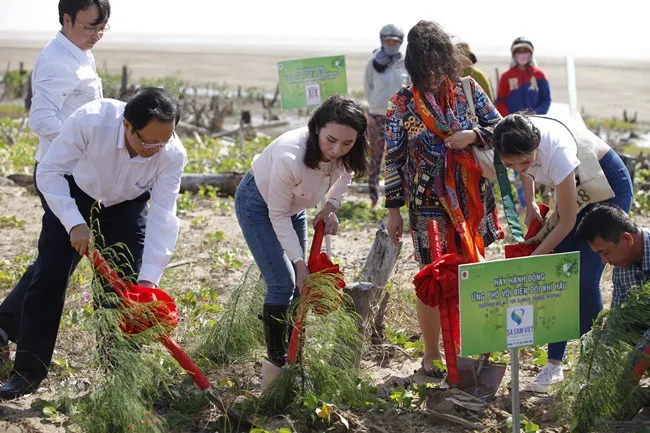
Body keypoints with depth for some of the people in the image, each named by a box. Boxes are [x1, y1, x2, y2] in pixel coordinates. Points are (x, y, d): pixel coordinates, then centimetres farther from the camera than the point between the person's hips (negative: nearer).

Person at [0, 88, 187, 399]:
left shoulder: (173, 155, -31)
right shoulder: (90, 121, -38)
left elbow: (163, 217, -32)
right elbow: (49, 171, -28)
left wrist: (149, 279, -40)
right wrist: (74, 223, -38)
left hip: (127, 207, 1)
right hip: (74, 198, -1)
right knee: (49, 280, -3)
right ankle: (28, 373, 5)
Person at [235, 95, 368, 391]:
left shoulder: (348, 154, -24)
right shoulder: (290, 157, -42)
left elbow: (346, 173, 4)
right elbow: (278, 216, -28)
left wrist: (331, 206, -10)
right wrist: (300, 263, -27)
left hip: (294, 205, 7)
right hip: (258, 203, -7)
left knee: (299, 285, 9)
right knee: (282, 283, -14)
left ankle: (294, 357, 21)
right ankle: (275, 363, -4)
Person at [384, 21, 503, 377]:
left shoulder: (468, 90, 1)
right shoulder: (403, 103, -4)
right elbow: (393, 159, -2)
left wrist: (473, 135, -14)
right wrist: (394, 210, -3)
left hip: (471, 202, 3)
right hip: (429, 204, -2)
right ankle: (431, 357, 17)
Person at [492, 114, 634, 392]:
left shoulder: (557, 152, -39)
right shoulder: (514, 143, -21)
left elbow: (567, 223, -27)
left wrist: (533, 258, -20)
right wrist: (530, 205, 8)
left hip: (608, 186, -7)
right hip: (577, 186, 7)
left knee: (584, 278, -13)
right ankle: (554, 365, 4)